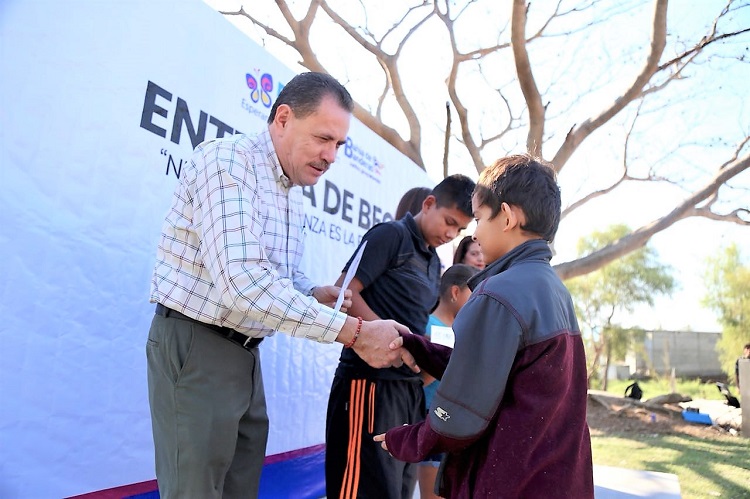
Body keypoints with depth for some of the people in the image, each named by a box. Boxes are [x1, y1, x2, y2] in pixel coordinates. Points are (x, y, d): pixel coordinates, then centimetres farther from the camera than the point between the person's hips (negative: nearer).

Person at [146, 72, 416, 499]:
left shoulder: (293, 193, 11)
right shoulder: (228, 160, -17)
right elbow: (241, 281, -30)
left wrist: (315, 294, -4)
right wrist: (352, 331, -29)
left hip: (244, 349, 8)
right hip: (194, 344, -8)